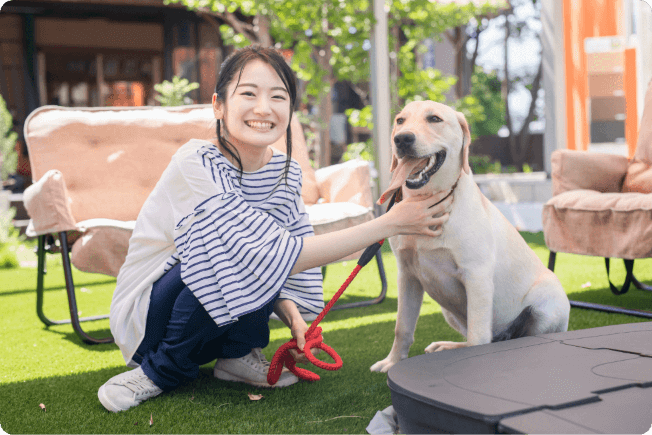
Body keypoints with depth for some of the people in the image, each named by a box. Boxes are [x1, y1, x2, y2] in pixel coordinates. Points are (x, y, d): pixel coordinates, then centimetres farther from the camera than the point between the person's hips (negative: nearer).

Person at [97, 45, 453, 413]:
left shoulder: (286, 172, -5)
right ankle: (165, 369, -11)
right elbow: (273, 257, -33)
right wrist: (390, 224, -33)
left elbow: (274, 273, 4)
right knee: (248, 250, -30)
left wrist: (293, 316, -19)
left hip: (220, 320, 6)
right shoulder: (195, 165, -27)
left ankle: (237, 356, -1)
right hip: (147, 316, -6)